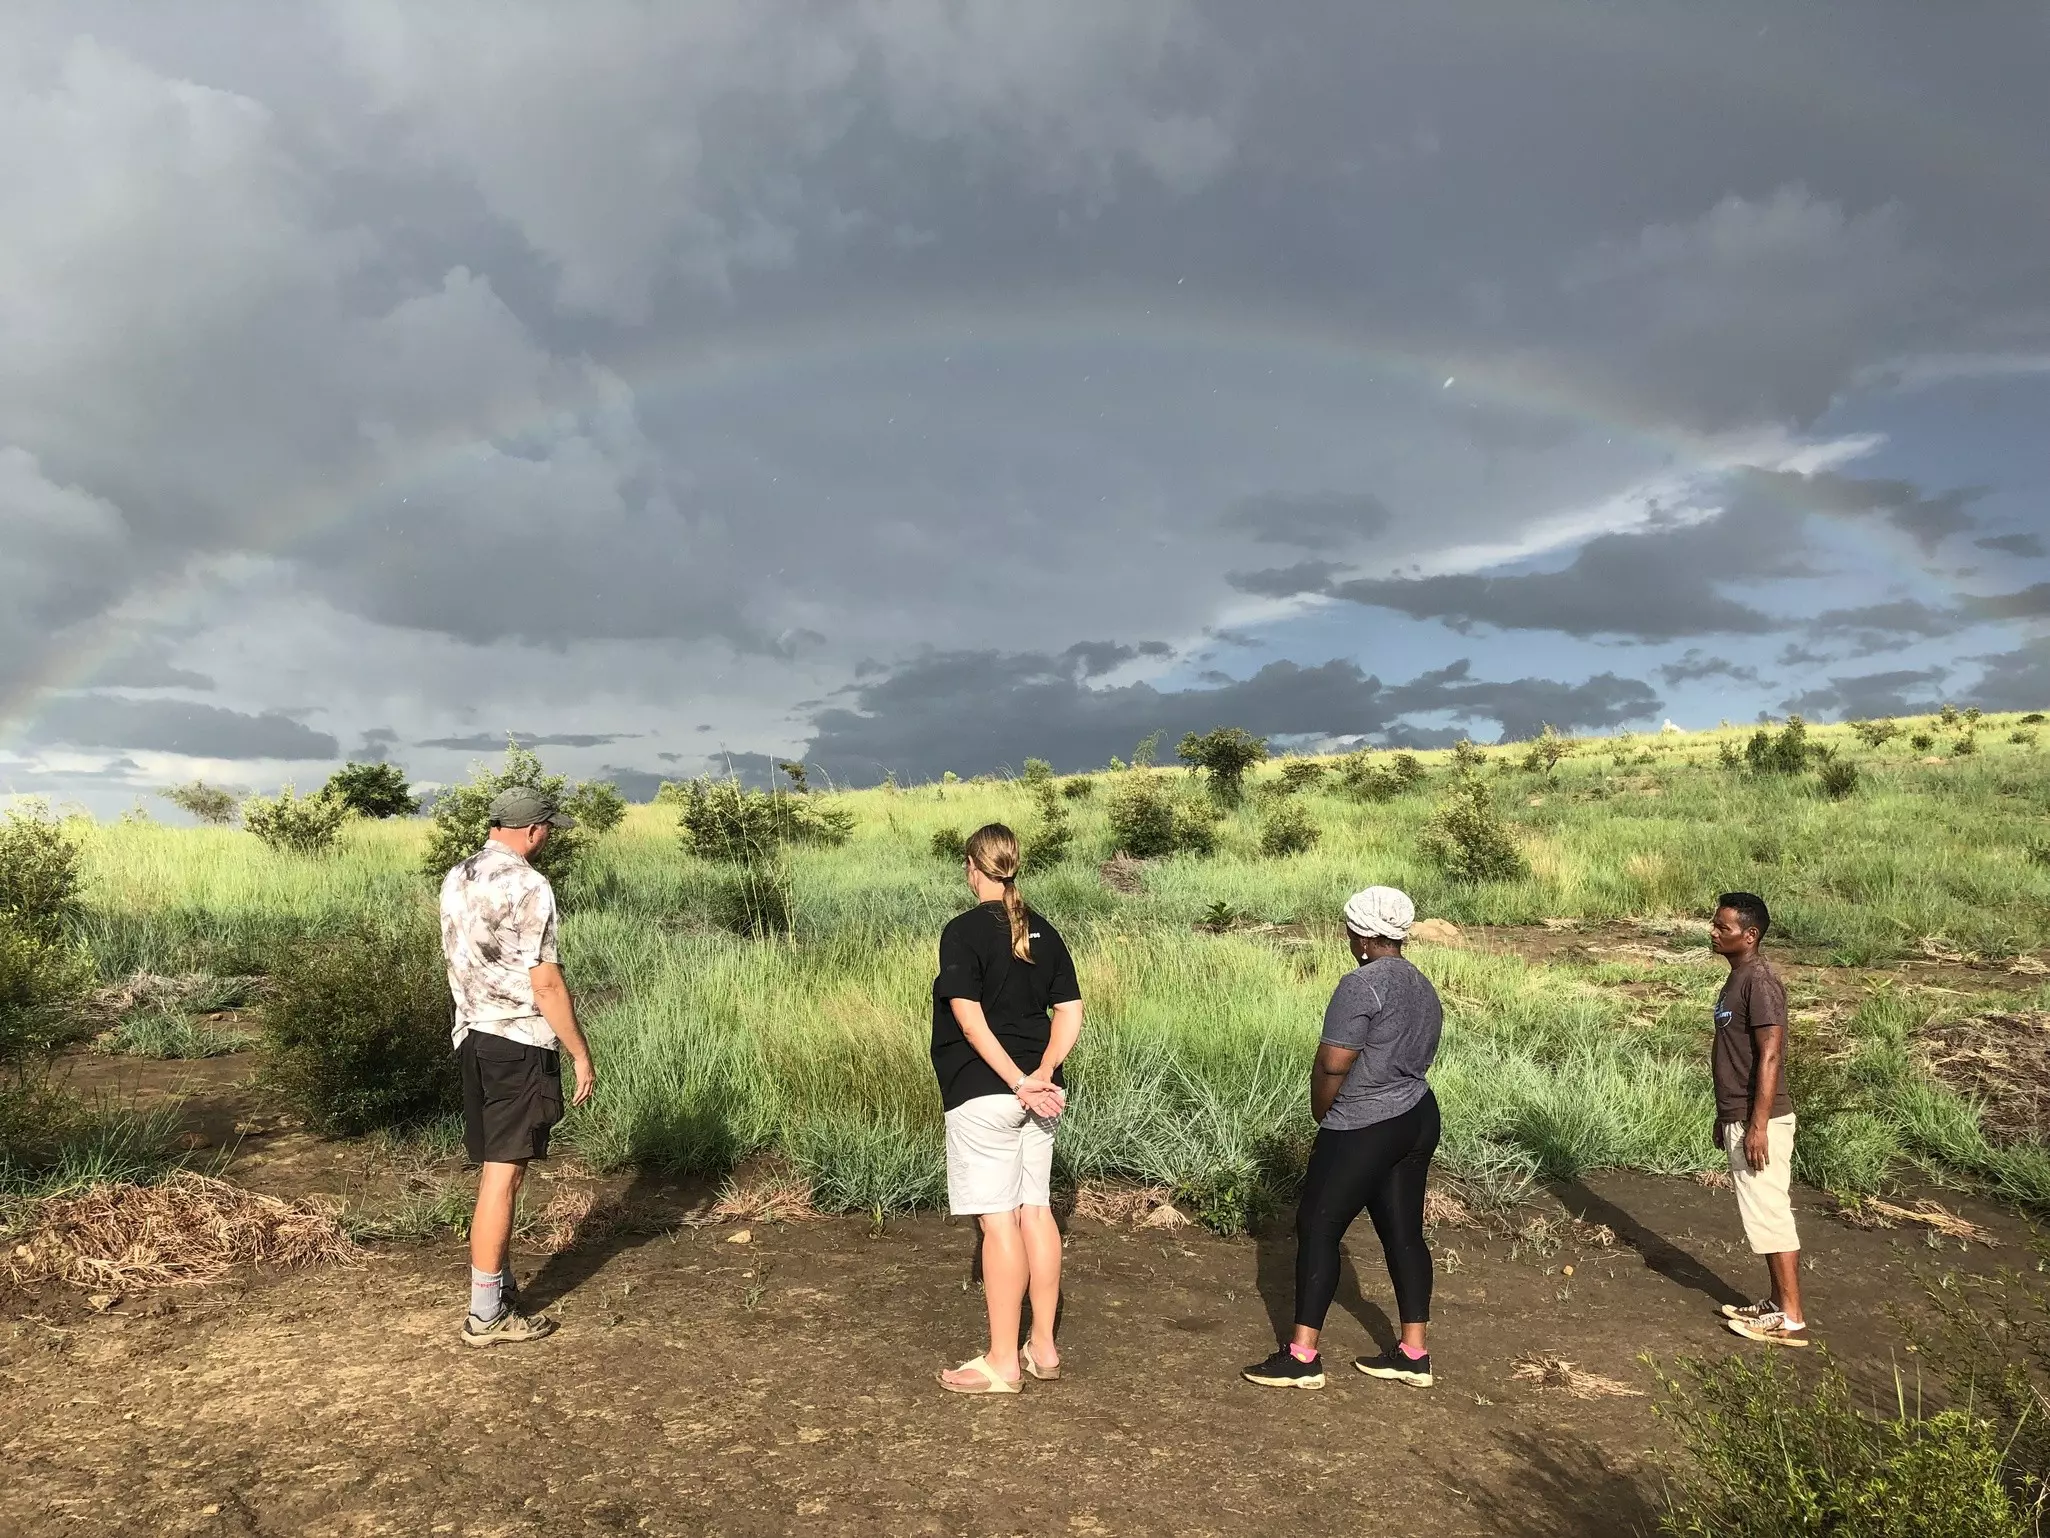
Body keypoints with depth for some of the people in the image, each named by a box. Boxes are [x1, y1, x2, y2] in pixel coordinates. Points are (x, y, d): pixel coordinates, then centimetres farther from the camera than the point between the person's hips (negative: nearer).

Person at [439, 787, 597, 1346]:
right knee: (503, 1175, -2)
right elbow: (546, 983, -18)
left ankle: (498, 1287, 27)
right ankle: (486, 1314, 5)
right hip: (520, 1044, -9)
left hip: (473, 1036, 9)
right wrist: (581, 1053, -10)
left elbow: (460, 964, 16)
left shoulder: (456, 880, 9)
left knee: (495, 1168, 17)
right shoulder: (527, 886, -17)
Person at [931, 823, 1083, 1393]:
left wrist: (1019, 1082, -17)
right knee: (1036, 1209, 12)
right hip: (1036, 1097, 7)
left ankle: (1003, 1362, 7)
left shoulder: (964, 931, -10)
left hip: (983, 1094, -7)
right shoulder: (1043, 931, 9)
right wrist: (1042, 1074, -8)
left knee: (998, 1220, -1)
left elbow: (970, 1020, -18)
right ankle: (1043, 1348, 22)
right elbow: (1070, 1014, 3)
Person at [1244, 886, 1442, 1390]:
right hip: (1418, 1120, 9)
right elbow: (1418, 1060, 14)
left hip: (1363, 1130, -9)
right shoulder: (1425, 988, 10)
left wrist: (1322, 1114, -2)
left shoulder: (1362, 985, -18)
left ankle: (1302, 1356, 3)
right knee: (1403, 1233, 14)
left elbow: (1332, 1064, -19)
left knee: (1317, 1229, -1)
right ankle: (1414, 1354, 21)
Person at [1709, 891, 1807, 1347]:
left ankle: (1792, 1321, 6)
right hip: (1739, 1118, 10)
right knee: (1765, 1213, 16)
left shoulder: (1759, 982, -19)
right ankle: (1778, 1303, 26)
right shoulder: (1736, 979, 11)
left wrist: (1757, 1125, -23)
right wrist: (1724, 1116, 21)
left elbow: (1770, 1056, -22)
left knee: (1769, 1215, -2)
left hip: (1759, 1121, -10)